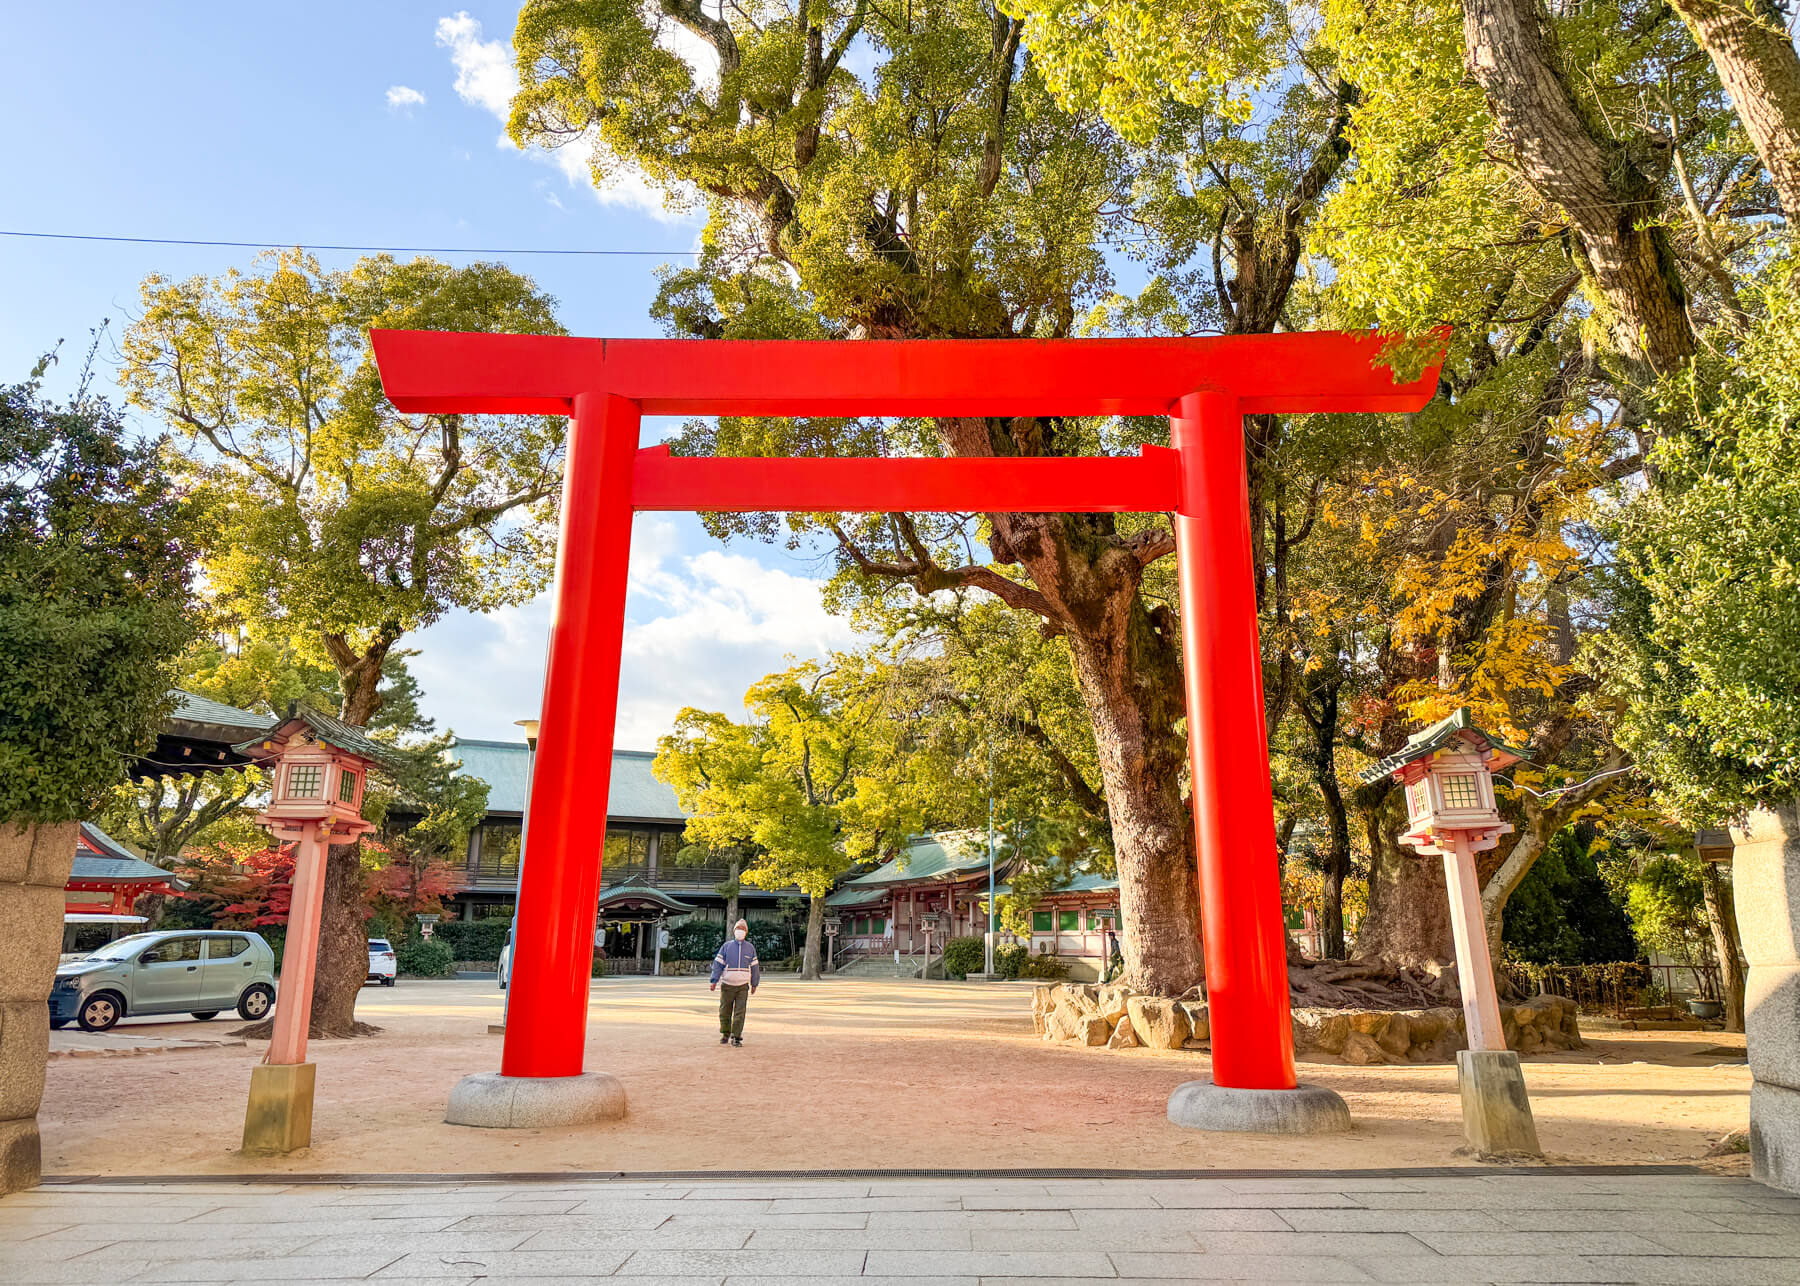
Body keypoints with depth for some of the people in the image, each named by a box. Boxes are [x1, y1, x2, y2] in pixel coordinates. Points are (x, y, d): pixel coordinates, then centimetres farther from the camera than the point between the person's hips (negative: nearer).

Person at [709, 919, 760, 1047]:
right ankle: (725, 1033, 26)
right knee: (725, 1011, 5)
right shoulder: (727, 946, 2)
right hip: (727, 984, 0)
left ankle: (736, 1037, 1)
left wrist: (754, 984, 11)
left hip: (743, 986, 1)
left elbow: (754, 966, 12)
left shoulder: (750, 947, 7)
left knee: (740, 1013, -6)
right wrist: (714, 981, -8)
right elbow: (718, 963, 0)